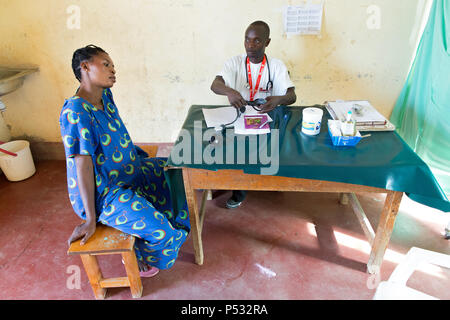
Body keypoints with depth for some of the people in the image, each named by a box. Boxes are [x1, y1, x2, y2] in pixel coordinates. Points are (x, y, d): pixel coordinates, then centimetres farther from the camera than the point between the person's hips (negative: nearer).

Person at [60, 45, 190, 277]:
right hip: (103, 191, -10)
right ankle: (137, 258, 16)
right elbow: (83, 164, -27)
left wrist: (145, 158, 22)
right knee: (160, 231, -20)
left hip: (129, 170, 10)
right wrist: (90, 220, -24)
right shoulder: (76, 110, -26)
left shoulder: (105, 96, 0)